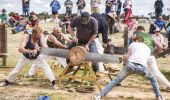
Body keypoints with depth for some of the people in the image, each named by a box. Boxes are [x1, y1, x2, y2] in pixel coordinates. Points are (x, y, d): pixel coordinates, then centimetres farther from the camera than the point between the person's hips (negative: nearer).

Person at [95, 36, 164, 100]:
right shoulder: (148, 48, 34)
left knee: (115, 81, 8)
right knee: (152, 79, 31)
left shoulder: (133, 44, 25)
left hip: (131, 65, -1)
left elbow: (127, 56, 12)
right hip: (142, 67, 2)